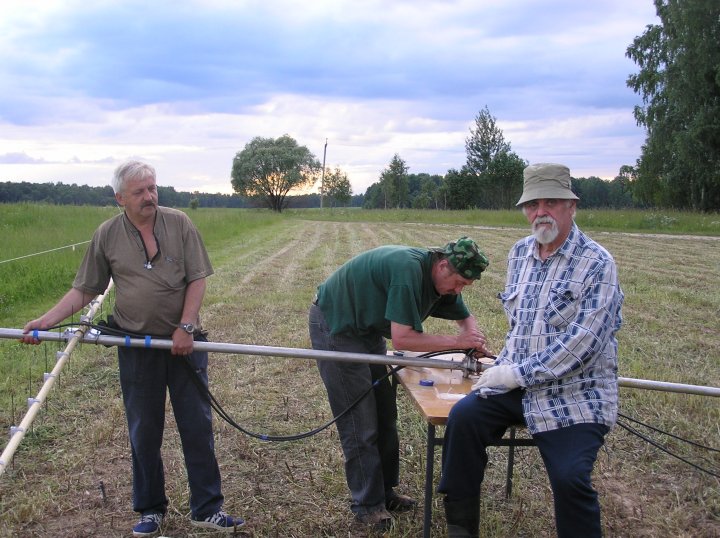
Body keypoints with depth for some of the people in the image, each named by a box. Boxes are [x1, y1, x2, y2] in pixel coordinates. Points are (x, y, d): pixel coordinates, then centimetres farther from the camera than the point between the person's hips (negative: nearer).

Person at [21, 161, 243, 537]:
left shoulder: (179, 224, -3)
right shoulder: (107, 235, 0)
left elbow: (197, 279, -4)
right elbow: (83, 290, 4)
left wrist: (186, 327, -14)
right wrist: (45, 322, -6)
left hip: (184, 341, 0)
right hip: (136, 346, 1)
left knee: (198, 426, 5)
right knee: (143, 431, 11)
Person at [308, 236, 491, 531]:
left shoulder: (441, 279, -4)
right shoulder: (409, 269, -32)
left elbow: (466, 318, 12)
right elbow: (402, 339, -32)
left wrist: (474, 342, -10)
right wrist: (457, 341, -27)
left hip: (366, 328, 9)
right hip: (334, 326, -9)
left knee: (384, 417, 11)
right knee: (360, 424, -5)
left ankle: (385, 491, 22)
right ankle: (367, 505, 8)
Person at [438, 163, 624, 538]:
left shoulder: (597, 264, -12)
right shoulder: (519, 253, 10)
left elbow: (583, 342, -21)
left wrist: (518, 373, -20)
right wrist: (506, 366, 9)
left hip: (574, 396, -6)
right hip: (518, 382, 6)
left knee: (570, 478, -23)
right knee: (463, 417, -13)